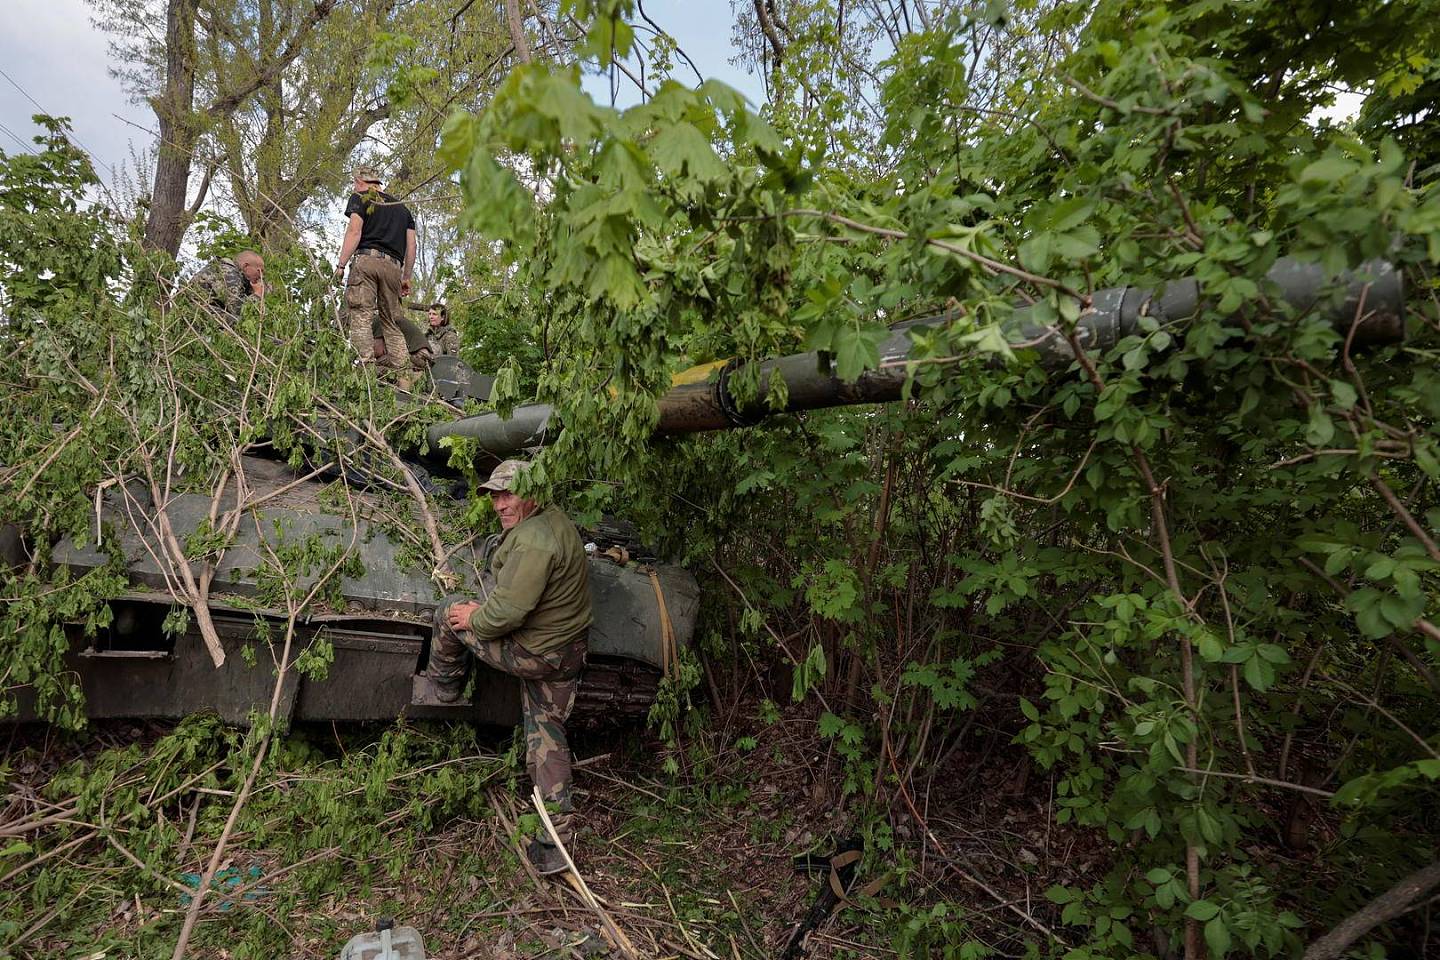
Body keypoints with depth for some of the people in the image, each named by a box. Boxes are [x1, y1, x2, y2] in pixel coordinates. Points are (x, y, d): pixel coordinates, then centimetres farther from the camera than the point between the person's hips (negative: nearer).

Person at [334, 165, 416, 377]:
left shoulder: (360, 198, 12)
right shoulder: (402, 208, 27)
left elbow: (354, 231, -2)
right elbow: (411, 246, 19)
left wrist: (341, 264, -4)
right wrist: (406, 277, 22)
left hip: (366, 259, -5)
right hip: (393, 266, 5)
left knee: (361, 316, -12)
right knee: (392, 322, 7)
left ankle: (366, 365, -26)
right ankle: (402, 369, -6)